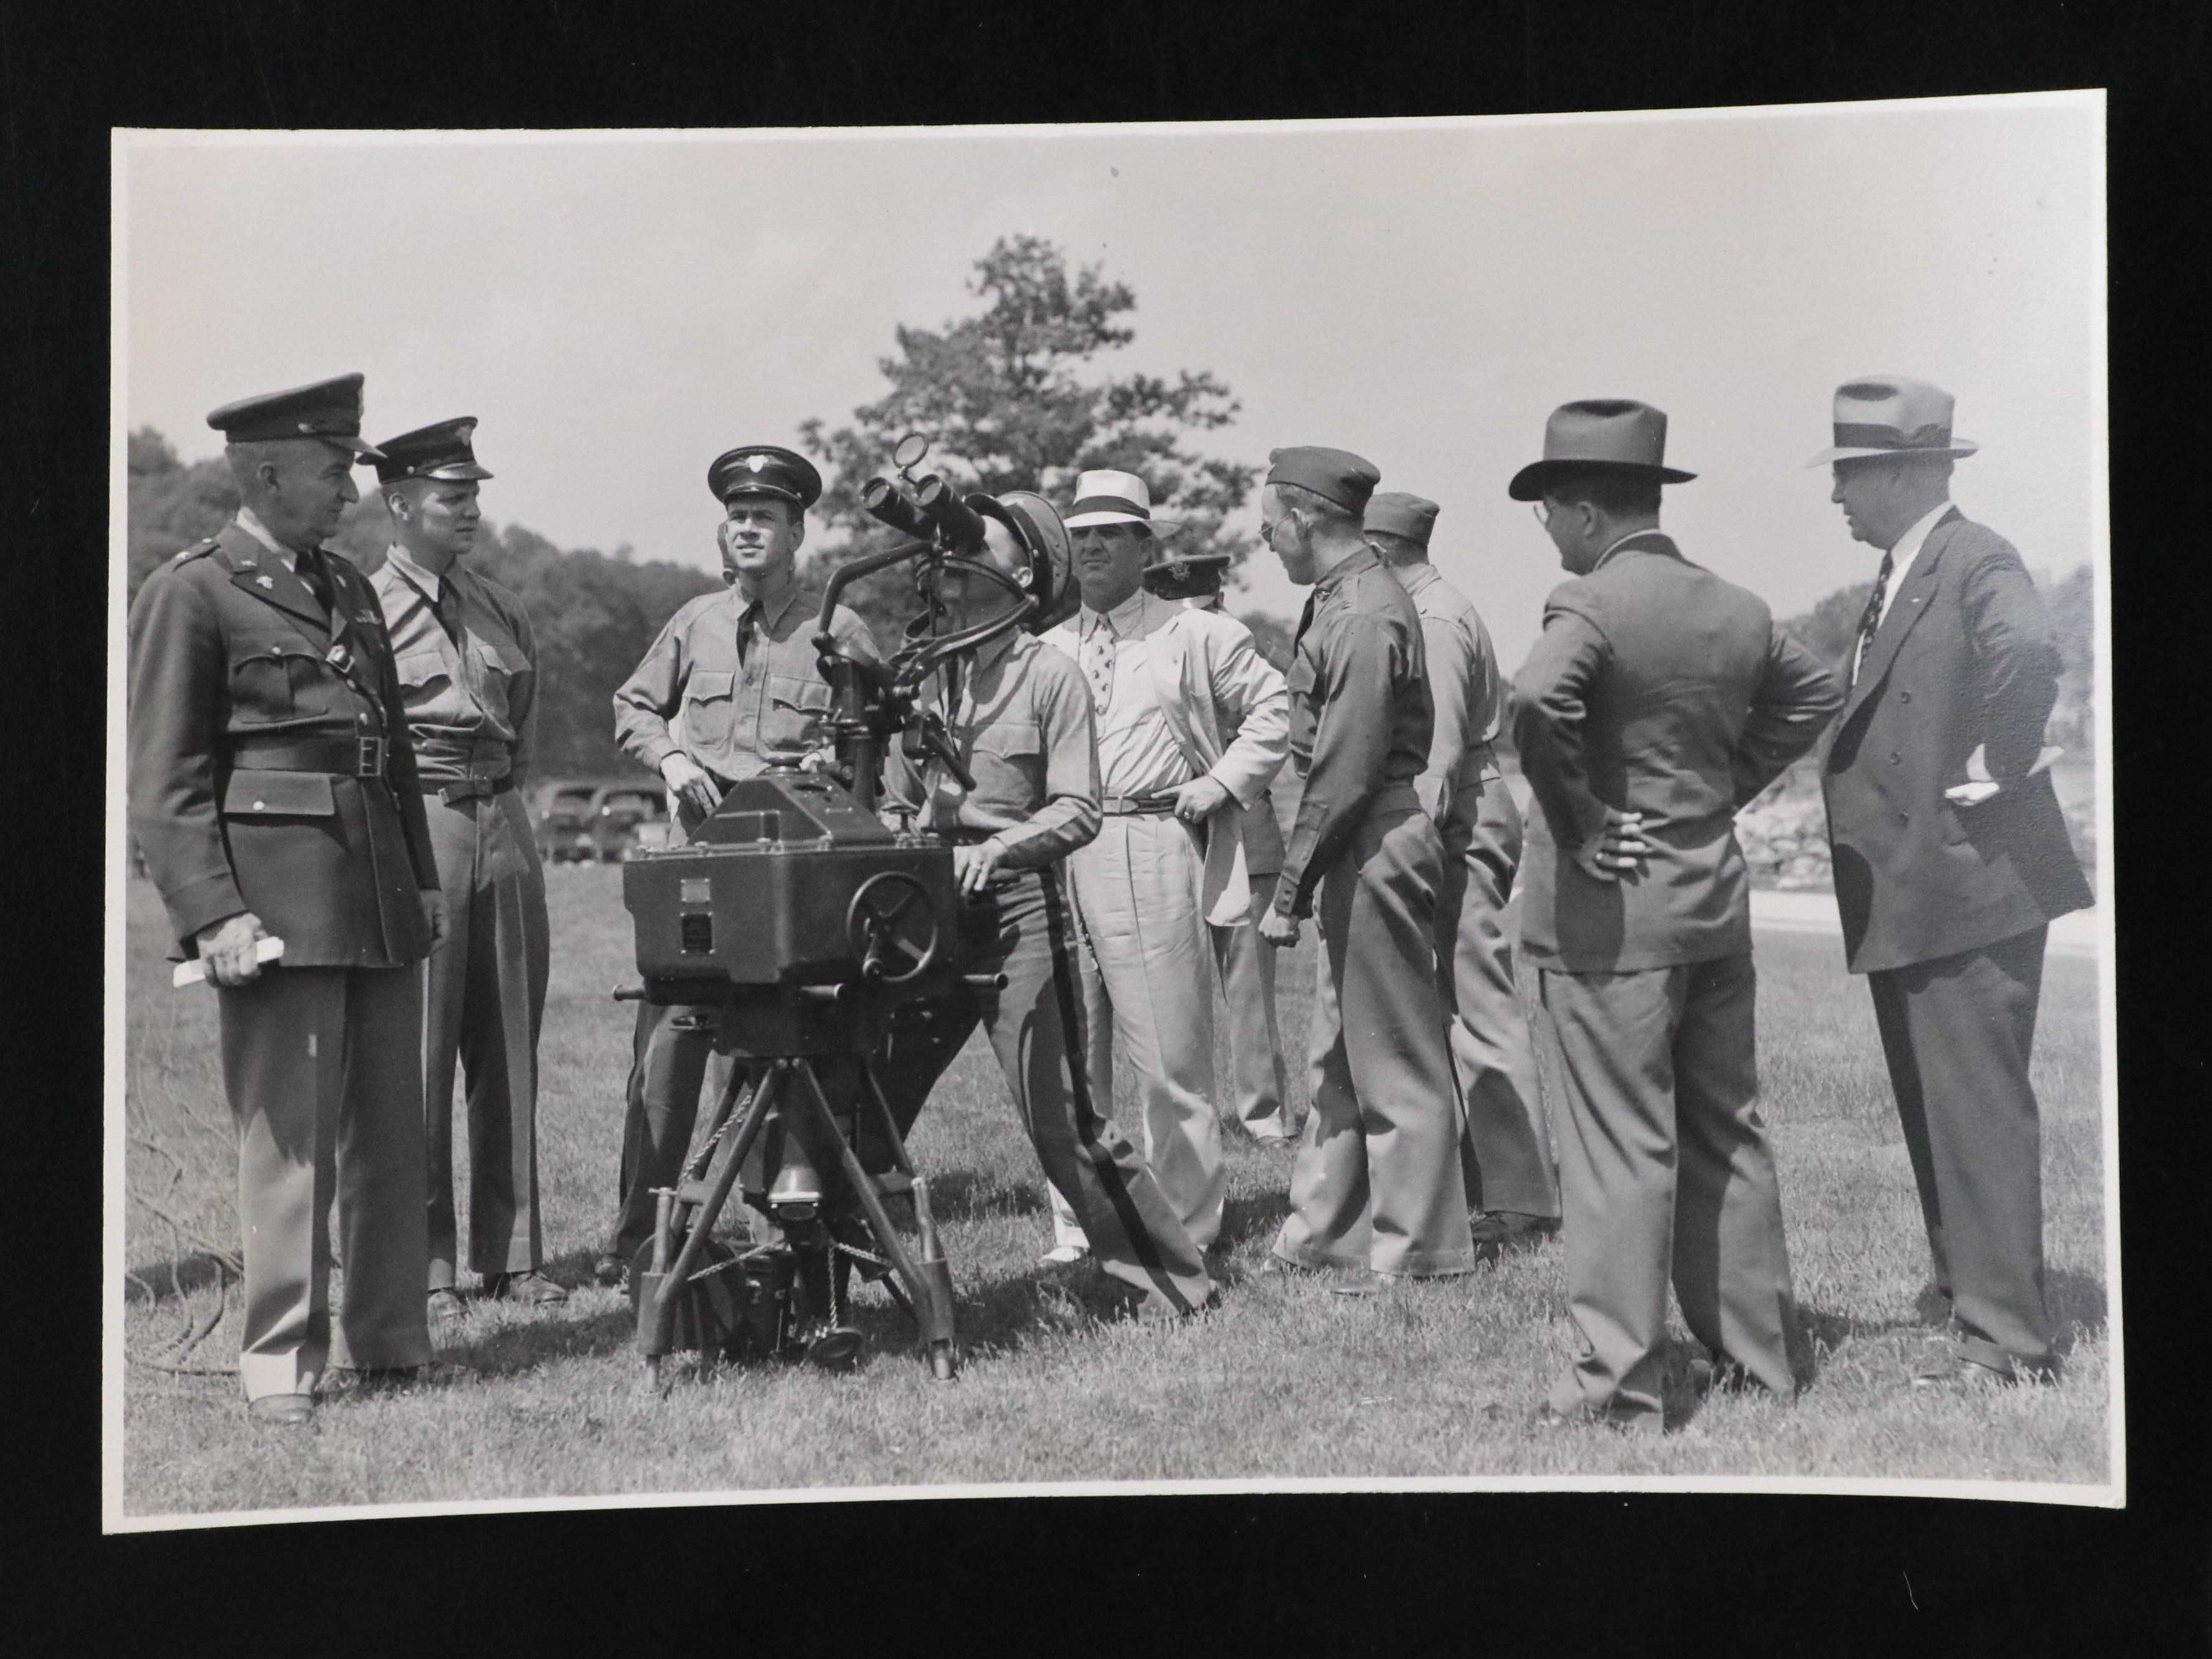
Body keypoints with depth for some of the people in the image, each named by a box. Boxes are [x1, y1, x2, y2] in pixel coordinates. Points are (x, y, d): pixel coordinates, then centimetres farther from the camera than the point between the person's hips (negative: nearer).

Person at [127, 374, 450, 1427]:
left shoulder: (350, 589, 19)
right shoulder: (188, 594, -3)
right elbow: (164, 781, -8)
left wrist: (422, 878, 17)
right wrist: (213, 914, -16)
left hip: (379, 897, 7)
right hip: (275, 899, -7)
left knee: (391, 1131, 9)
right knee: (289, 1139, -4)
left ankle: (385, 1343, 20)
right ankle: (279, 1364, 5)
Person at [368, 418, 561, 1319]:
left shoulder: (501, 610, 14)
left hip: (504, 827, 6)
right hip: (414, 831, -6)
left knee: (509, 1046, 7)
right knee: (417, 1051, -4)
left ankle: (511, 1253, 14)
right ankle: (424, 1264, 3)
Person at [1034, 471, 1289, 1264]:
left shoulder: (1196, 636, 7)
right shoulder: (1046, 651, 18)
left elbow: (1271, 709, 9)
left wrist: (1220, 785, 0)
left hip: (1155, 849, -4)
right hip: (1059, 855, 4)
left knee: (1170, 1055, -4)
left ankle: (1187, 1228, 5)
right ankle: (1074, 1230, 13)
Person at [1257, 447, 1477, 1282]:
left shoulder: (1362, 614, -18)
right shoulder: (1340, 600, 13)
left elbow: (1345, 770, -21)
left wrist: (1290, 891, -18)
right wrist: (1305, 879, 14)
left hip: (1379, 846, -10)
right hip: (1364, 849, 10)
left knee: (1394, 1057, -1)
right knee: (1340, 1053, 16)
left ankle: (1415, 1252, 9)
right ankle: (1322, 1232, 26)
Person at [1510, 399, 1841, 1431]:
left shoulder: (1589, 606, -16)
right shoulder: (1738, 610, 7)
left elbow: (1538, 700, -34)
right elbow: (1812, 694, 22)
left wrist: (1574, 820, -21)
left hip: (1611, 907, -7)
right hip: (1717, 892, 7)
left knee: (1621, 1147, -1)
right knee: (1727, 1131, 16)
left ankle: (1620, 1384, 5)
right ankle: (1757, 1352, 26)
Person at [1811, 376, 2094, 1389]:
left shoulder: (1976, 563, -13)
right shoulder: (1898, 578, 16)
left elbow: (2027, 653, -34)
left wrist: (1993, 773, -24)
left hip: (1969, 884, -10)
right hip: (1907, 896, 10)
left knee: (1980, 1113, -5)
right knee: (1935, 1115, 15)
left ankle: (2008, 1339, 2)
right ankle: (1975, 1302, 26)